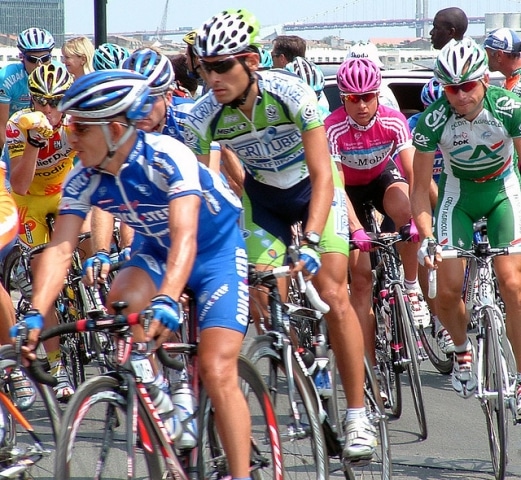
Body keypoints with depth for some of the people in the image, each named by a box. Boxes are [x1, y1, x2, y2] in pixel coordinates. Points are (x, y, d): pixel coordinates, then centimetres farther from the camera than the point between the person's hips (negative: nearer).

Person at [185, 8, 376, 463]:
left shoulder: (293, 95, -32)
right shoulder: (204, 116, -23)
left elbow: (322, 175, -33)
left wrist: (311, 242, -45)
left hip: (313, 188, -3)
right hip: (262, 196, 3)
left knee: (332, 293, -16)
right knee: (263, 304, -9)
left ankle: (358, 416, -11)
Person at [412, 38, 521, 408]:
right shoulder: (433, 120, -25)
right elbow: (421, 187, -18)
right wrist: (426, 237, -32)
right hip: (458, 193, 1)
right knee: (448, 290, -10)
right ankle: (462, 350, 23)